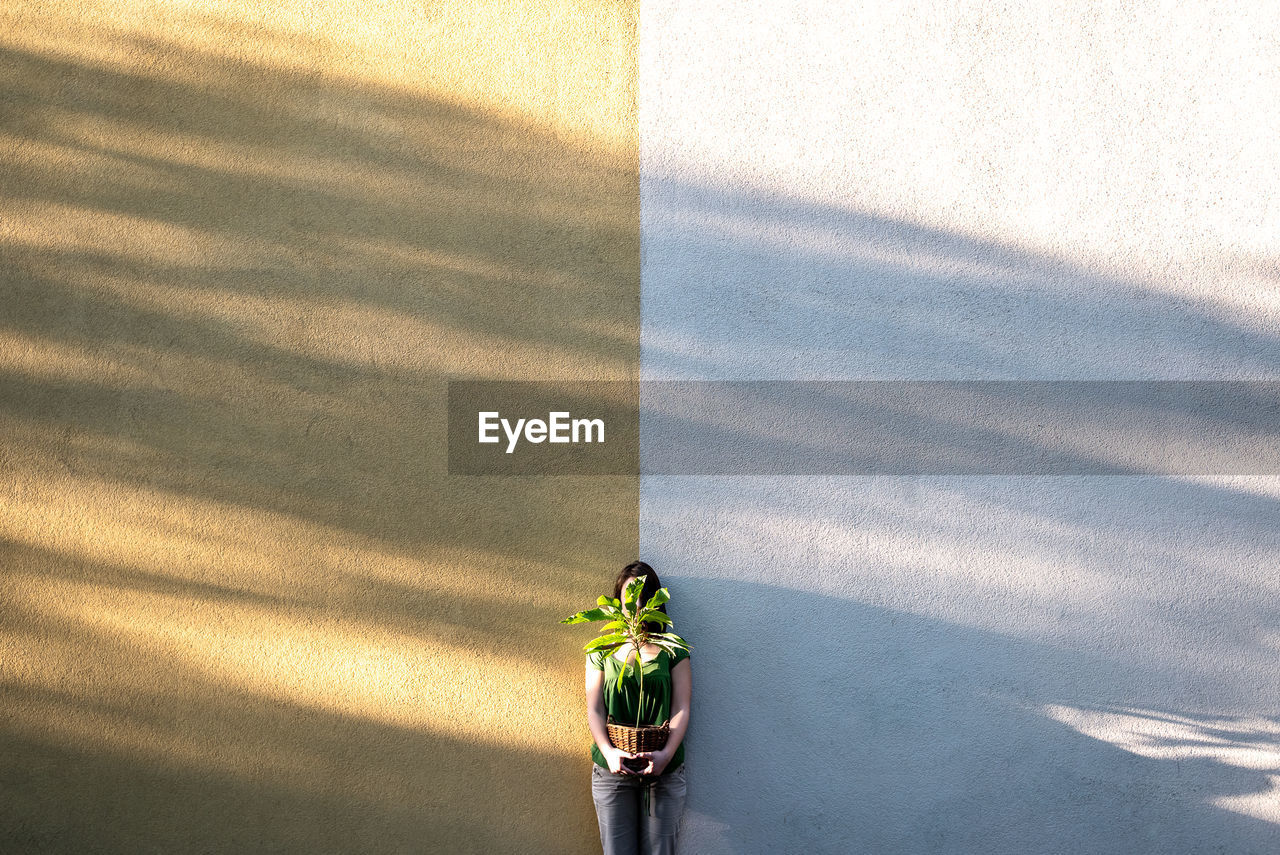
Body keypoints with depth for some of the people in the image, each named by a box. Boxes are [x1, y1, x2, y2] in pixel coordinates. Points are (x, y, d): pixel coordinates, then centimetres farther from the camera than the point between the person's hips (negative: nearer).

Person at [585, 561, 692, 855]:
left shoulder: (673, 650, 6)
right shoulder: (602, 651, 9)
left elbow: (681, 708, 0)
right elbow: (594, 709, 3)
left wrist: (667, 754, -16)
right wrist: (608, 751, -15)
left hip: (663, 770, 0)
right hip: (612, 770, 1)